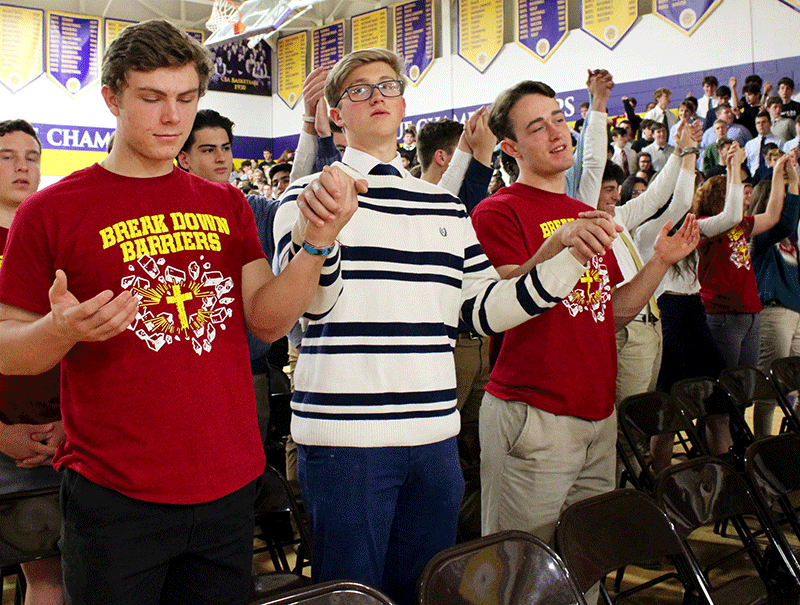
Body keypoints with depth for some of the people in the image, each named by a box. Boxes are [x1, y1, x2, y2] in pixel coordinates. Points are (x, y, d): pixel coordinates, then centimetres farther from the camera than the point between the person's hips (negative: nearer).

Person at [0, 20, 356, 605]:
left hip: (230, 485, 4)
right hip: (114, 495, -3)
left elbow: (269, 320, 0)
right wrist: (62, 330, -23)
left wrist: (316, 243, -16)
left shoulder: (227, 205, 8)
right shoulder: (53, 210, -3)